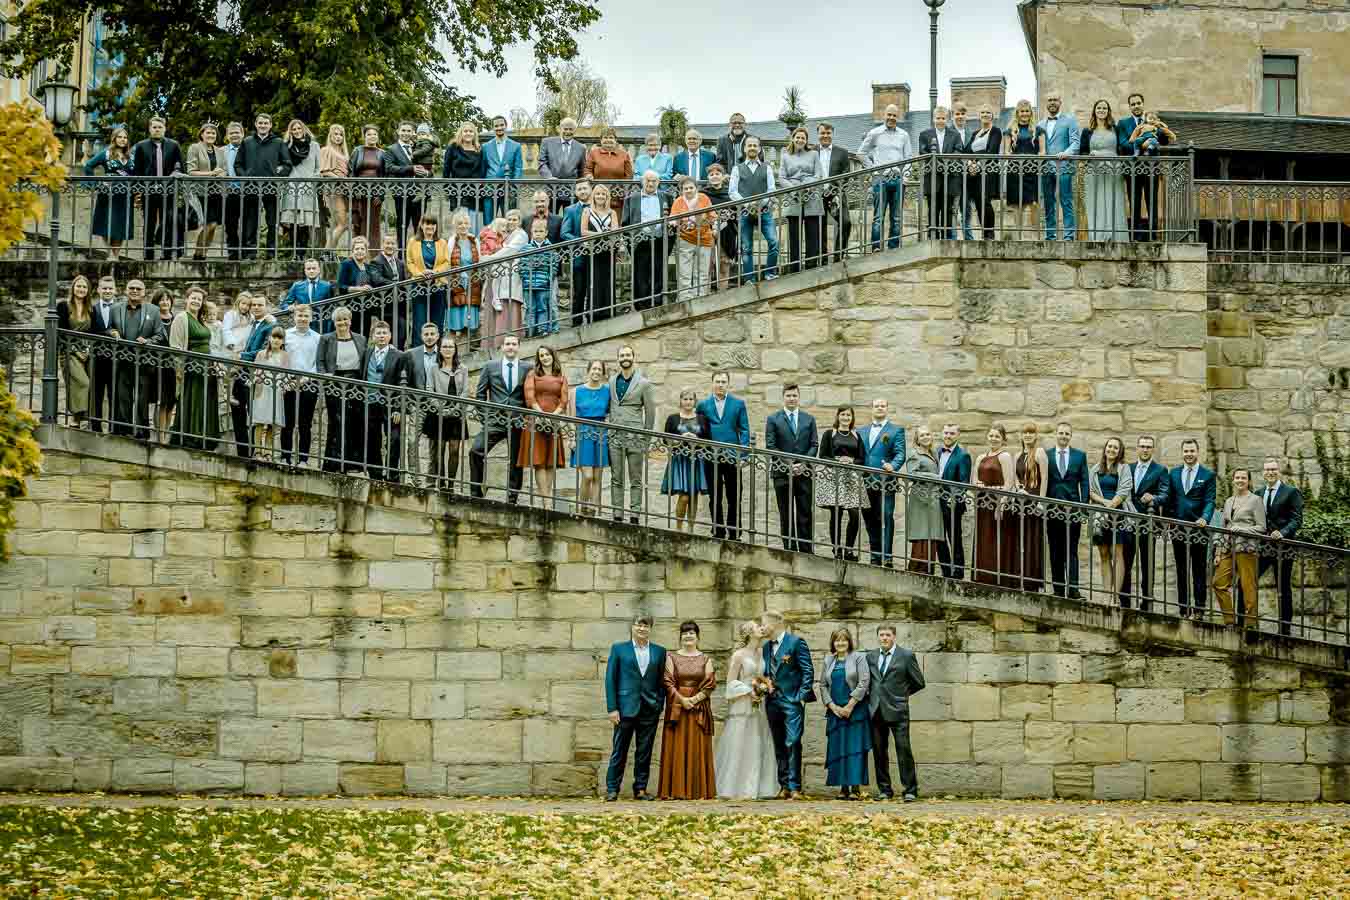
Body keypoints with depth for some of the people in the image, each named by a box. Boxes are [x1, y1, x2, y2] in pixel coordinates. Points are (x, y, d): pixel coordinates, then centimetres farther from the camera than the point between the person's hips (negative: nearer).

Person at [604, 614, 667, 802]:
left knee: (645, 753, 5)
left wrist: (660, 707, 0)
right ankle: (612, 789, 3)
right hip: (626, 707, -2)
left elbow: (661, 681, 10)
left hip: (650, 709, 2)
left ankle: (640, 789, 12)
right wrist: (612, 708, -6)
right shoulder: (619, 649, 5)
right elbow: (610, 679, 1)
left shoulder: (659, 651, 10)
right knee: (619, 751, -1)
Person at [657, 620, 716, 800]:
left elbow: (710, 683, 0)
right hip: (676, 707, 0)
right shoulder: (672, 657, 7)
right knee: (676, 748, -3)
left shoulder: (705, 659, 8)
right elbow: (668, 682, -1)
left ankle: (699, 790, 1)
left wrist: (694, 699, -12)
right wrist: (682, 699, -12)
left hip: (700, 707, 0)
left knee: (698, 749, -1)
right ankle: (675, 790, -2)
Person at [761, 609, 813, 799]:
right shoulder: (767, 647, 16)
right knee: (779, 746, 8)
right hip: (773, 701, 7)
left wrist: (802, 696, -13)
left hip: (792, 700, -7)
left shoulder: (796, 642, -5)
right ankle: (784, 786, 12)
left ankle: (794, 787, -12)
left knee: (792, 744, -12)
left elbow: (808, 671, -7)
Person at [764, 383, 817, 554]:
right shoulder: (773, 419, 4)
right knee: (786, 515, 2)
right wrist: (788, 464, -12)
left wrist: (803, 464, -9)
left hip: (804, 472, 1)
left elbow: (814, 445, 6)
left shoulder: (809, 419, 11)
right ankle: (790, 549, 4)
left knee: (805, 514, -2)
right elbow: (771, 446, -3)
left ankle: (807, 551, -1)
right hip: (782, 474, -1)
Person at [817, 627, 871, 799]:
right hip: (835, 711, 4)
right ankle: (843, 788, 3)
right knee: (838, 749, 0)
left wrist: (850, 706, -11)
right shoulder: (827, 660, 13)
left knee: (855, 748, -8)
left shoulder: (858, 658, 0)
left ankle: (856, 788, -9)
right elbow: (822, 685, 11)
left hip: (855, 709, -4)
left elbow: (864, 683, -7)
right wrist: (832, 706, -3)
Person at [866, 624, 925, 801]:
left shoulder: (906, 656, 1)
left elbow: (919, 683, 5)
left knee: (904, 750, -7)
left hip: (897, 710, -4)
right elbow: (867, 680, 25)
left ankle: (910, 790, -4)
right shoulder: (870, 656, 13)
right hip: (876, 711, 4)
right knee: (879, 752, 5)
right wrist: (871, 695, 10)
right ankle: (884, 790, 13)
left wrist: (902, 693, 9)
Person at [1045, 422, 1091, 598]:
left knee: (1071, 551, -6)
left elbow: (1084, 483, 6)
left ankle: (1072, 589, -11)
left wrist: (1084, 506, -3)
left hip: (1072, 510, -1)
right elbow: (1042, 483, 7)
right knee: (1055, 552, 4)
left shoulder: (1080, 456, 9)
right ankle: (1058, 589, 7)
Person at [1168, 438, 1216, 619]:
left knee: (1199, 570, 1)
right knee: (1181, 570, 6)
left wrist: (1204, 518, -24)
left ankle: (1199, 609, 2)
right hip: (1178, 529, 3)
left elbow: (1210, 501, -7)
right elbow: (1169, 499, 12)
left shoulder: (1208, 475, 1)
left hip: (1198, 529, -3)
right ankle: (1183, 609, 9)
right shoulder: (1174, 474, 12)